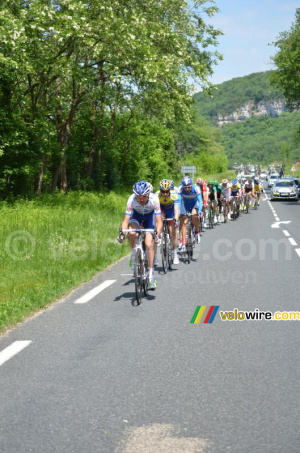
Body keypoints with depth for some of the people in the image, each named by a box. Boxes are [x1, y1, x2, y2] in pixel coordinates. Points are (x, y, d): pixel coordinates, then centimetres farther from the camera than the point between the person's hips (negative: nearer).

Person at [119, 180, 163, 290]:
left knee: (149, 244, -15)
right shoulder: (132, 200, -34)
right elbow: (126, 220, -34)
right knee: (131, 233, -32)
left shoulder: (154, 199, -36)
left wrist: (158, 233, -55)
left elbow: (159, 221, -38)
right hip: (136, 215, 1)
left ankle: (151, 276, -9)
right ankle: (134, 255, -4)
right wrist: (122, 232, -51)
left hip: (150, 216, -1)